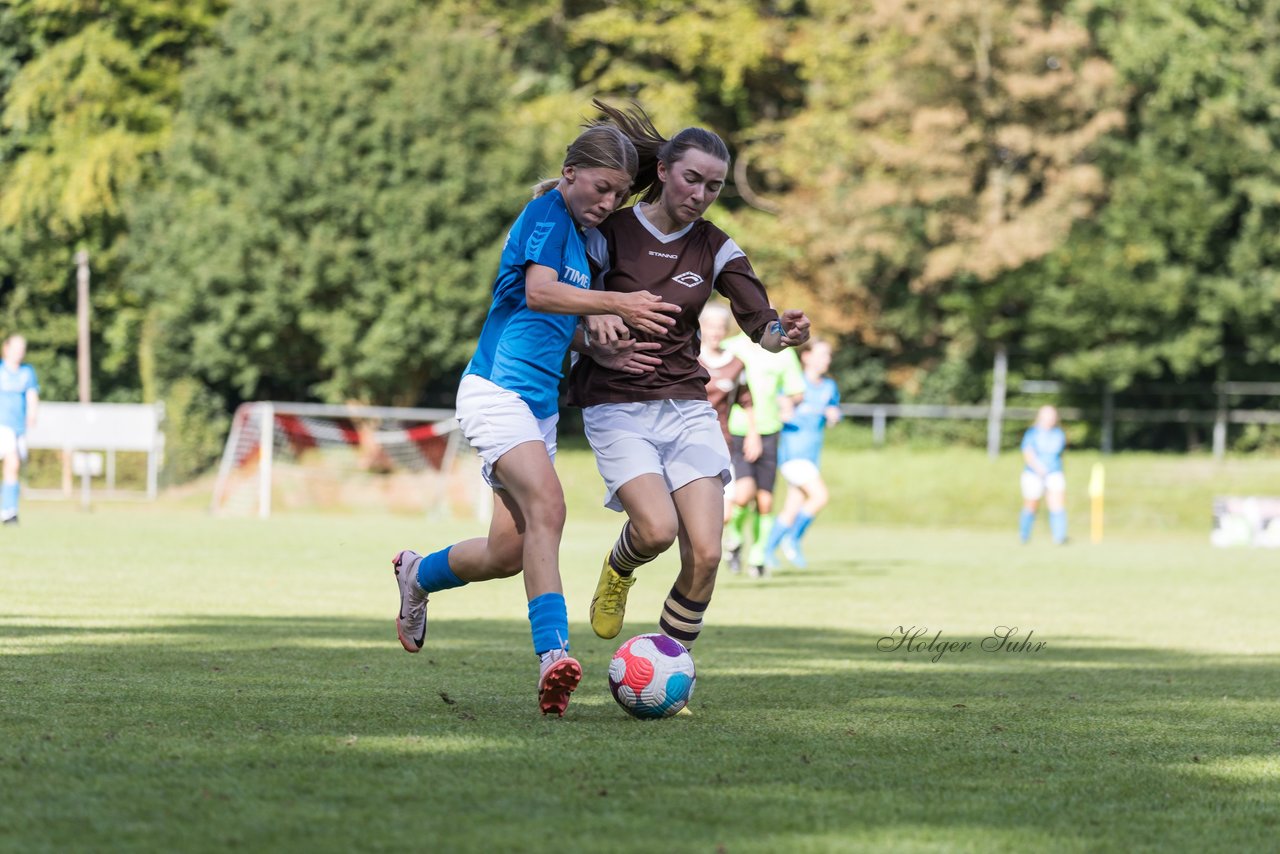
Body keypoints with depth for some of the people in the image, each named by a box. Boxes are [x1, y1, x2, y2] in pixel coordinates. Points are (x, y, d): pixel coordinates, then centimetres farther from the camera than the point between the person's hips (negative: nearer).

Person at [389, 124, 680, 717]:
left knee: (508, 553, 6)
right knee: (546, 505, -28)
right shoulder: (549, 211, -8)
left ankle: (419, 575, 33)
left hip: (541, 402, 9)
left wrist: (605, 349, 7)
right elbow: (538, 291, -23)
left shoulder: (582, 236, 17)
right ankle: (553, 655, -36)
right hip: (497, 390, -9)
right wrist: (616, 304, -31)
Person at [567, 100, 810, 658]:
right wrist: (596, 325, -23)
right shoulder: (610, 235, -4)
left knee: (705, 553, -12)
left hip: (687, 407, 3)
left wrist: (784, 335, -30)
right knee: (658, 528, -26)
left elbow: (760, 324, -6)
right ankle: (618, 571, 12)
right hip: (617, 406, -3)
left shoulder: (715, 249, 4)